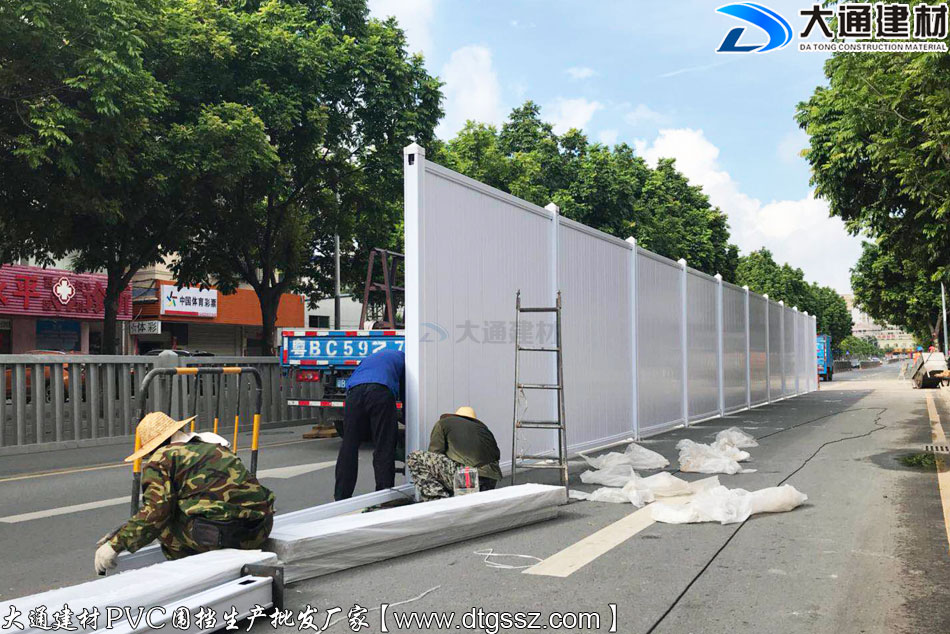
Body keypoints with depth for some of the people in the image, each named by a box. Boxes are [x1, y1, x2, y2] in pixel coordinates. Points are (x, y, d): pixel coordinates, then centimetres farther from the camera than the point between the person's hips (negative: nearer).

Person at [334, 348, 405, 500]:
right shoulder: (403, 357, 30)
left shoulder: (370, 358, 42)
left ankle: (341, 497, 11)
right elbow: (405, 392, 28)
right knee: (384, 447, 3)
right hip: (381, 392, -3)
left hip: (354, 392, 4)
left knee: (349, 447, 8)